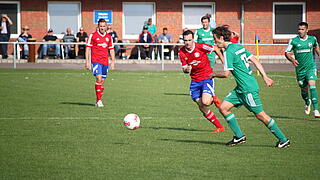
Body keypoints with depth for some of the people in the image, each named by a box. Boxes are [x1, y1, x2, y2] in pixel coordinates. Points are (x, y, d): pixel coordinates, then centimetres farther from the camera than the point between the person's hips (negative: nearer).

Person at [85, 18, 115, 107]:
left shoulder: (109, 37, 11)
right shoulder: (93, 36, -1)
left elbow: (111, 50, 17)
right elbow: (88, 48, 0)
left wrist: (113, 62, 10)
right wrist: (87, 61, -5)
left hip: (105, 62, 5)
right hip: (96, 60, -4)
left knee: (102, 81, 6)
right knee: (99, 78, -18)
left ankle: (98, 101, 14)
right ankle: (99, 100, -18)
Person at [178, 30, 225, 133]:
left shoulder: (200, 47, -15)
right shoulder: (181, 52, -4)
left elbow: (216, 49, -1)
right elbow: (184, 69, 3)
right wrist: (187, 69, -21)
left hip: (207, 77, -4)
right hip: (195, 81, 4)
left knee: (206, 102, -25)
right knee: (202, 108, 0)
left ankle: (213, 98, 12)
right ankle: (220, 127, 13)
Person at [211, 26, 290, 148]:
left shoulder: (228, 52, -16)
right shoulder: (239, 47, 12)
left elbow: (226, 74, -18)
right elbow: (255, 61, 12)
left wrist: (214, 75, 2)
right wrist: (265, 77, 13)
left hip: (248, 88, -10)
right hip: (241, 89, 10)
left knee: (260, 115, -3)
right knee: (223, 108, 7)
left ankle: (283, 140, 5)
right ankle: (239, 136, 11)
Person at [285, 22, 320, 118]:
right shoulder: (293, 41, -5)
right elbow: (287, 53, -3)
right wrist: (292, 60, -21)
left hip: (311, 67, -1)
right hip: (300, 69, 1)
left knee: (312, 85, -20)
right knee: (304, 89, 11)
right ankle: (307, 103, 46)